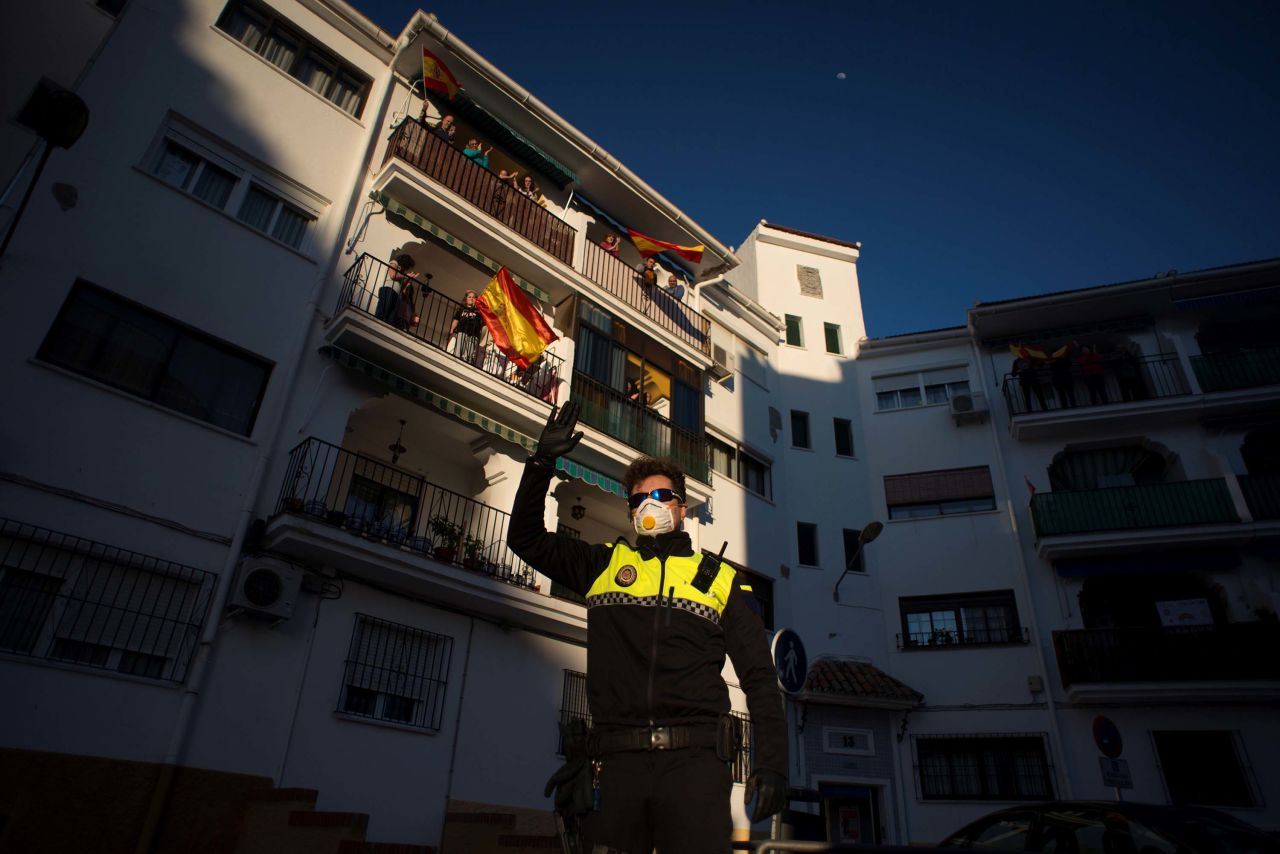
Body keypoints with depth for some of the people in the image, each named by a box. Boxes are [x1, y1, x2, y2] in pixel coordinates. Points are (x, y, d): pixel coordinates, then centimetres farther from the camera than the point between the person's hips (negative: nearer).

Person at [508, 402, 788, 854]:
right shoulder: (604, 565, 15)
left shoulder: (723, 580, 12)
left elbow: (759, 678, 10)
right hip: (619, 762, 1)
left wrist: (772, 764, 0)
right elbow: (526, 537, 15)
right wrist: (543, 461, 6)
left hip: (694, 760, -1)